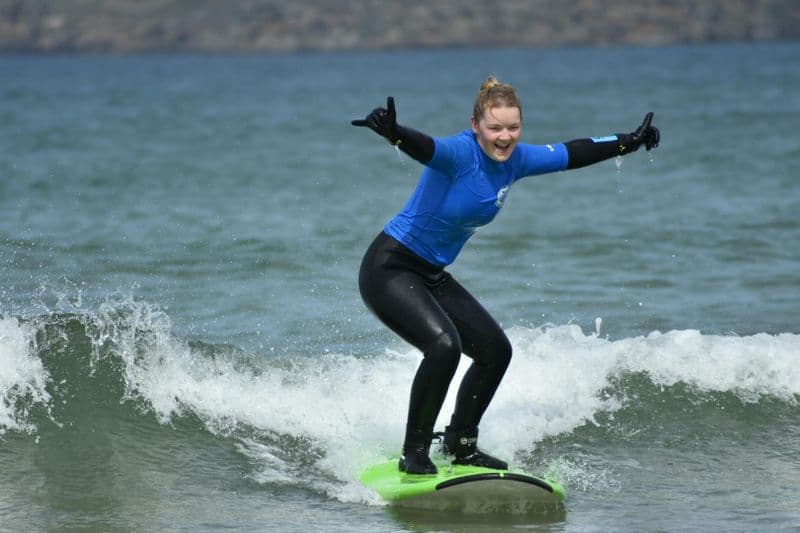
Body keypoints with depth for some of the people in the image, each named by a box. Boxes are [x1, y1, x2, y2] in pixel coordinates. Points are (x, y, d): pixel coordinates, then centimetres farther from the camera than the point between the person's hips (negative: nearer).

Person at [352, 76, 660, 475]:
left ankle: (460, 444, 29)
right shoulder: (459, 153, -25)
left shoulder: (516, 159, -1)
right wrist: (391, 132, -68)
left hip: (431, 275, 9)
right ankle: (414, 453, -15)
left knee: (495, 352, 11)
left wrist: (630, 142, 18)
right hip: (388, 269, -9)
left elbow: (572, 154, 13)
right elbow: (422, 146, -47)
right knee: (443, 345, -28)